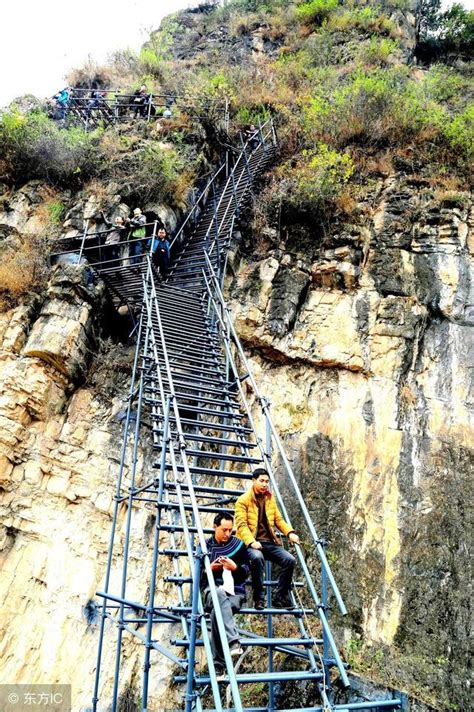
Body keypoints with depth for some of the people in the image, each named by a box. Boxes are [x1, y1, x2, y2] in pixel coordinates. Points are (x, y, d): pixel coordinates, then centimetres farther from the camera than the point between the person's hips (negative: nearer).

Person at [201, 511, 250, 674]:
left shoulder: (238, 545, 12)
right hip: (211, 589, 0)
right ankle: (233, 641, -50)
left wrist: (235, 567, -12)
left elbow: (246, 572, 10)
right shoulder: (205, 546, 14)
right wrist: (209, 568, -7)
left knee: (217, 611, -35)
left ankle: (218, 666, -33)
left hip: (235, 592, 0)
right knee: (220, 594, -39)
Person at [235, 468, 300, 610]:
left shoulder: (270, 498, 16)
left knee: (289, 559, -16)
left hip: (269, 542, 5)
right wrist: (251, 541, -26)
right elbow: (241, 524, -10)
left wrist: (290, 532, 1)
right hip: (252, 543, -5)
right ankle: (258, 598, -19)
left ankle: (280, 597, -2)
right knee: (258, 557, -36)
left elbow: (278, 519, 19)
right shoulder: (243, 500, -2)